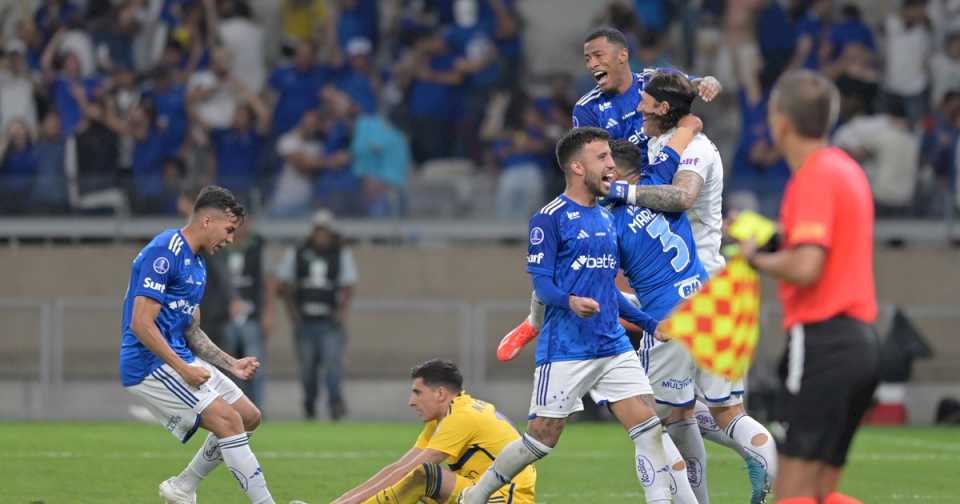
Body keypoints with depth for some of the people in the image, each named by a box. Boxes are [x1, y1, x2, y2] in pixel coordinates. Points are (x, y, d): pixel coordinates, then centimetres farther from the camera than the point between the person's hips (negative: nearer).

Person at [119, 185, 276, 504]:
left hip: (179, 357, 10)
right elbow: (141, 324, -22)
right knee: (228, 420, -19)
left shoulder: (196, 265, 16)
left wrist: (231, 364, 11)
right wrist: (184, 369, -22)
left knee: (249, 417, 10)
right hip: (150, 364, -10)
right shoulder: (164, 254, -16)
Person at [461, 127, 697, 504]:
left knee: (648, 424, -6)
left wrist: (649, 324, 22)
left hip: (614, 346, 7)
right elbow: (541, 282, -12)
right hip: (565, 350, -7)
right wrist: (570, 301, -31)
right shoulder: (550, 218, -7)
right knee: (542, 437, -1)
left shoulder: (606, 218, 16)